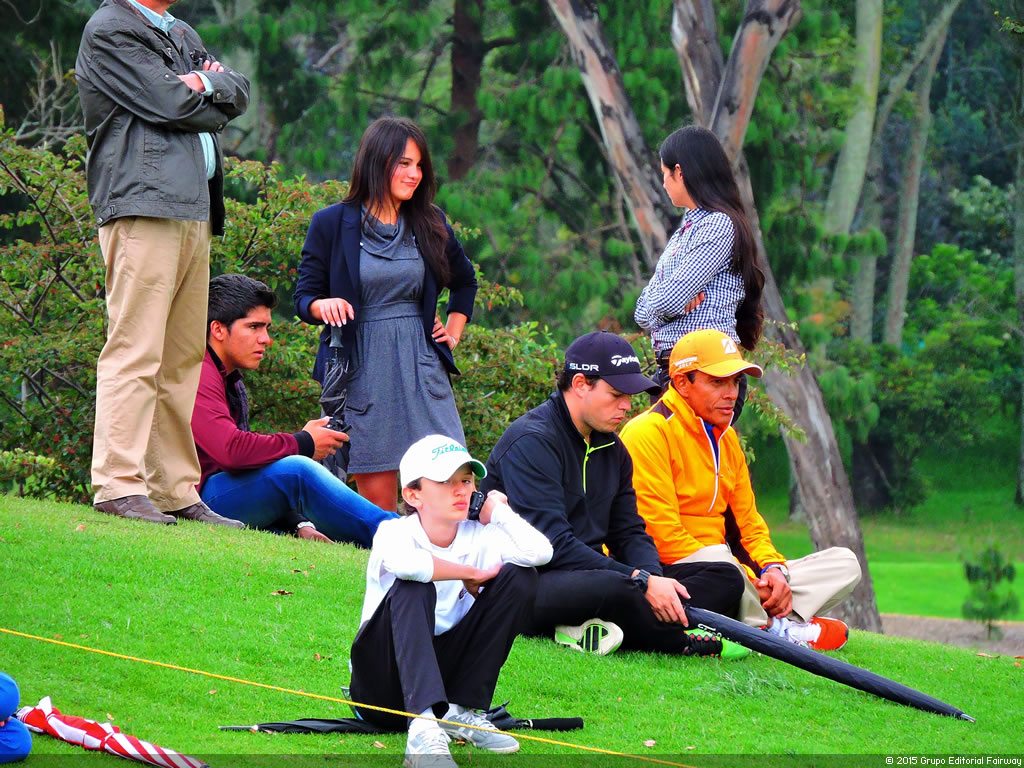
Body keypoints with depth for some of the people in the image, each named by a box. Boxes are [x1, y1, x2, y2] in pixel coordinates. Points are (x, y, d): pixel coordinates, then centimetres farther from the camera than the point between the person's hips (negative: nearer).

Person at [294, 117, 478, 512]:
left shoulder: (429, 224, 11)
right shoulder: (331, 224, 1)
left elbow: (465, 281, 29)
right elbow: (304, 296, 2)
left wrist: (453, 332, 18)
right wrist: (324, 305, -20)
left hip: (421, 365, 3)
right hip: (361, 368, -2)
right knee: (376, 495, -6)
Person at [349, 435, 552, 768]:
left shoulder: (479, 537, 0)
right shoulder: (395, 532, -12)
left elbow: (539, 552, -20)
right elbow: (402, 562, -39)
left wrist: (498, 509, -4)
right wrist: (471, 574, -23)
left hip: (446, 673, 4)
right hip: (383, 685, -4)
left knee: (519, 576, -9)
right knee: (412, 587, -32)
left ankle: (461, 712, -11)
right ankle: (423, 730, -52)